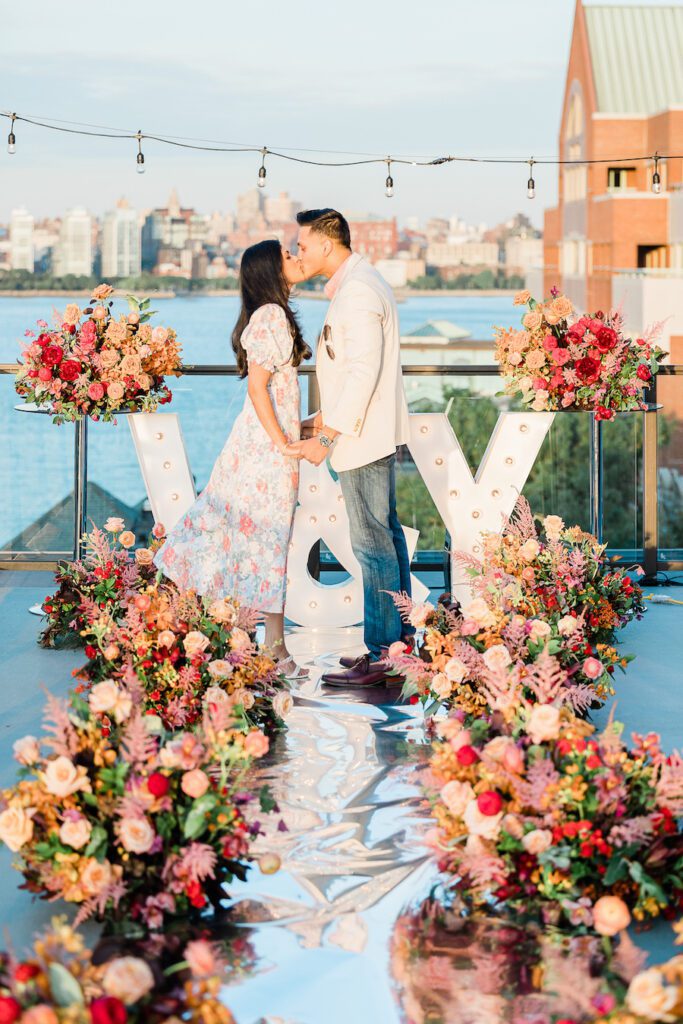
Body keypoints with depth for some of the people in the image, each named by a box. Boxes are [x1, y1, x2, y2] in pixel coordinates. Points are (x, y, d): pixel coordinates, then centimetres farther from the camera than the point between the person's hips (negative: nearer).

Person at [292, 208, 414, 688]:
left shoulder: (357, 292, -17)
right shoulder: (361, 283, 16)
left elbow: (364, 372, -23)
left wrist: (328, 437, -21)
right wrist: (325, 418, 19)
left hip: (364, 436, -11)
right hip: (374, 433, 11)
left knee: (373, 544, -8)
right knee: (387, 535, 14)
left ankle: (380, 655, -5)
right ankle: (399, 641, 21)